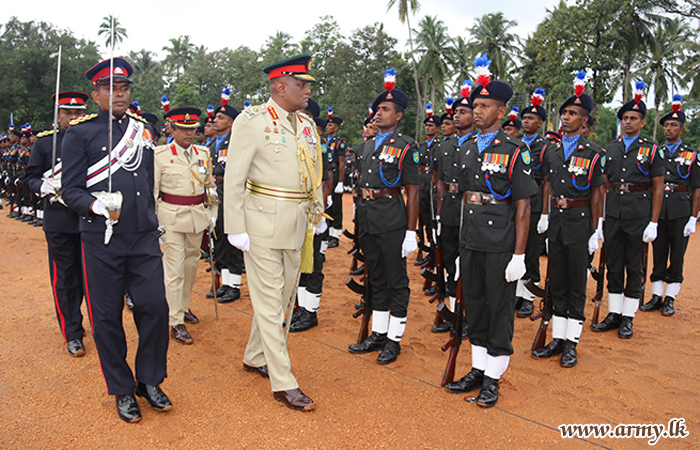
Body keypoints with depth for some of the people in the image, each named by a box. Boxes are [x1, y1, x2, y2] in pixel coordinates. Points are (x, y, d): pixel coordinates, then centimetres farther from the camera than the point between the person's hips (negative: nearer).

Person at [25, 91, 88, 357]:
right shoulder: (44, 141, 3)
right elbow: (32, 177, 4)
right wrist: (46, 188, -17)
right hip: (59, 219, -2)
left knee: (86, 273, 12)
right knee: (64, 276, 3)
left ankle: (72, 317, 34)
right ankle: (72, 334, 14)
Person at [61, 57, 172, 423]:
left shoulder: (143, 132, 13)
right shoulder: (80, 134, -1)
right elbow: (71, 190, -3)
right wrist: (97, 205, -23)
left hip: (144, 239, 4)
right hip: (102, 241, -3)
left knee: (155, 307, 0)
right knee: (107, 317, 5)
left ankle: (150, 381, 20)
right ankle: (122, 390, 22)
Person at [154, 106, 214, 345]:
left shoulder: (203, 153, 7)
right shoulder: (160, 155, -5)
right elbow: (151, 191, -3)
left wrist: (210, 216, 14)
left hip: (197, 215, 5)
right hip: (171, 217, -5)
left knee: (191, 262, 15)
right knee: (174, 269, -4)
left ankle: (183, 306, 35)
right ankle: (176, 322, 3)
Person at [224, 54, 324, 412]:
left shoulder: (307, 125, 12)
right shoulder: (252, 121, -8)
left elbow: (315, 175, 19)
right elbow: (234, 177, -10)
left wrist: (319, 216, 14)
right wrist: (236, 229, -13)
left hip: (297, 222, 7)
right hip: (263, 221, -7)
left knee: (283, 297, 15)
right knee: (269, 300, -1)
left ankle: (255, 358, 35)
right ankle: (283, 383, 7)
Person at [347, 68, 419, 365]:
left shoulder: (406, 146, -6)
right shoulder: (367, 146, 15)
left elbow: (412, 192, -10)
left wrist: (411, 232, -13)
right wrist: (360, 219, 16)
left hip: (391, 216, -7)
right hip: (366, 216, 7)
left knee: (397, 280, 4)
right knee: (376, 278, 15)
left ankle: (394, 340, 16)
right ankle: (378, 335, 27)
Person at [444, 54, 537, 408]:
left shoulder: (515, 151, -7)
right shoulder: (468, 149, 11)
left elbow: (523, 207, -10)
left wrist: (519, 255, -13)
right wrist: (462, 244, 14)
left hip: (500, 246, -6)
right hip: (470, 243, 6)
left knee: (499, 308, 5)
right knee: (473, 304, 14)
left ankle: (493, 378, 19)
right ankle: (477, 369, 29)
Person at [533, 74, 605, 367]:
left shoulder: (594, 154, -5)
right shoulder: (550, 151, 8)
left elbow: (597, 195, -5)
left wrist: (595, 232, -7)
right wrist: (545, 215, 7)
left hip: (579, 221, -4)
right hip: (556, 220, 5)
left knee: (576, 284, 3)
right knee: (557, 282, 10)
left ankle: (572, 344, 13)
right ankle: (558, 338, 20)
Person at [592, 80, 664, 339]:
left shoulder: (652, 150, 0)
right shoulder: (610, 149, 10)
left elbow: (658, 188, -2)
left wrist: (653, 223, -9)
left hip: (639, 215, -3)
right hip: (612, 214, 3)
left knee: (634, 267, 4)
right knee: (613, 265, 9)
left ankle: (628, 318, 14)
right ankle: (614, 314, 19)